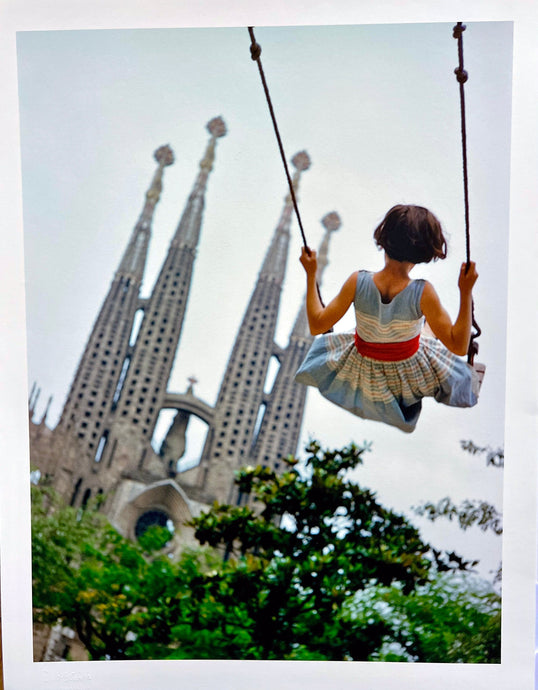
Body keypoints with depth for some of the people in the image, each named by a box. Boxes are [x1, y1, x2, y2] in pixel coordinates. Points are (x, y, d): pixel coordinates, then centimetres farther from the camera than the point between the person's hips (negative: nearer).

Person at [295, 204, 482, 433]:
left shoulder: (358, 282, -29)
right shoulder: (422, 293, -32)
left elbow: (317, 325, -19)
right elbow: (459, 346, -26)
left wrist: (311, 274, -12)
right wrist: (466, 291, -26)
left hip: (361, 376, 0)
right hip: (409, 378, 0)